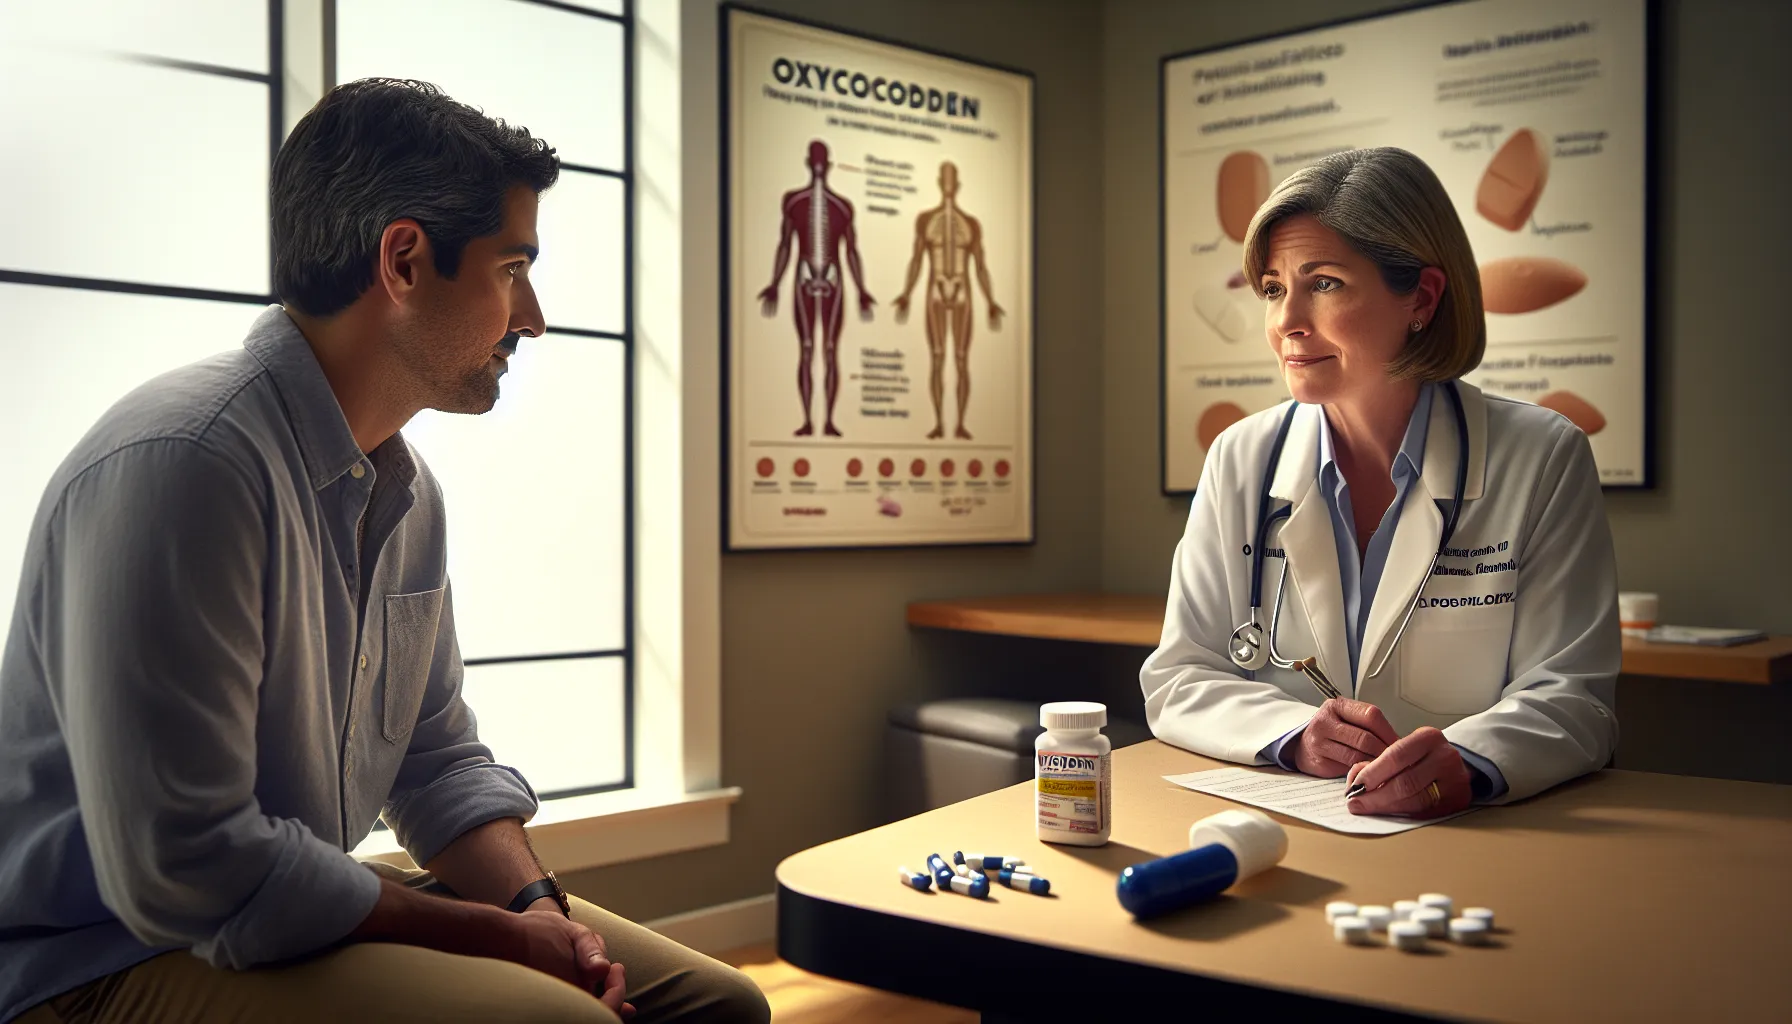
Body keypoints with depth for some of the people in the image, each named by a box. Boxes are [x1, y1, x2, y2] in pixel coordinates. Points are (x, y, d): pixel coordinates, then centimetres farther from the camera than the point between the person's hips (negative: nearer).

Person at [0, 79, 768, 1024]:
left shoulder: (405, 487, 6)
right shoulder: (183, 461, -24)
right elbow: (184, 872, -27)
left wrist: (534, 902, -7)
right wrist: (505, 935, -18)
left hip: (300, 912, 8)